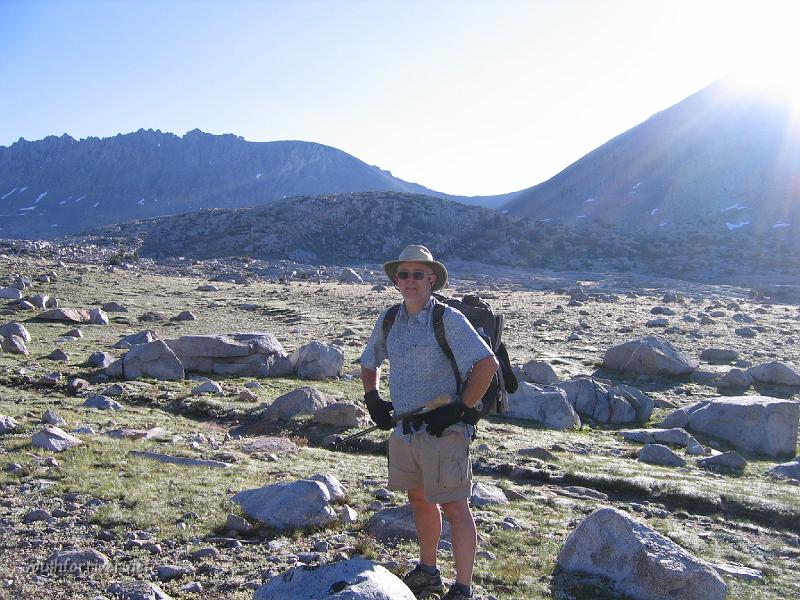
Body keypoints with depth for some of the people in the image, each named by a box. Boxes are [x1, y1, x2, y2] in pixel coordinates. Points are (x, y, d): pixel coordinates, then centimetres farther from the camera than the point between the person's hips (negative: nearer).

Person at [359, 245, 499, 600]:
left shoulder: (448, 319, -12)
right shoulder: (388, 321, 7)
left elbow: (487, 364, -17)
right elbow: (368, 364, 23)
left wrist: (459, 408, -18)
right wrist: (373, 400, 8)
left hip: (442, 431, -7)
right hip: (402, 429, 7)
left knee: (454, 507, -1)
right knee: (419, 500, 19)